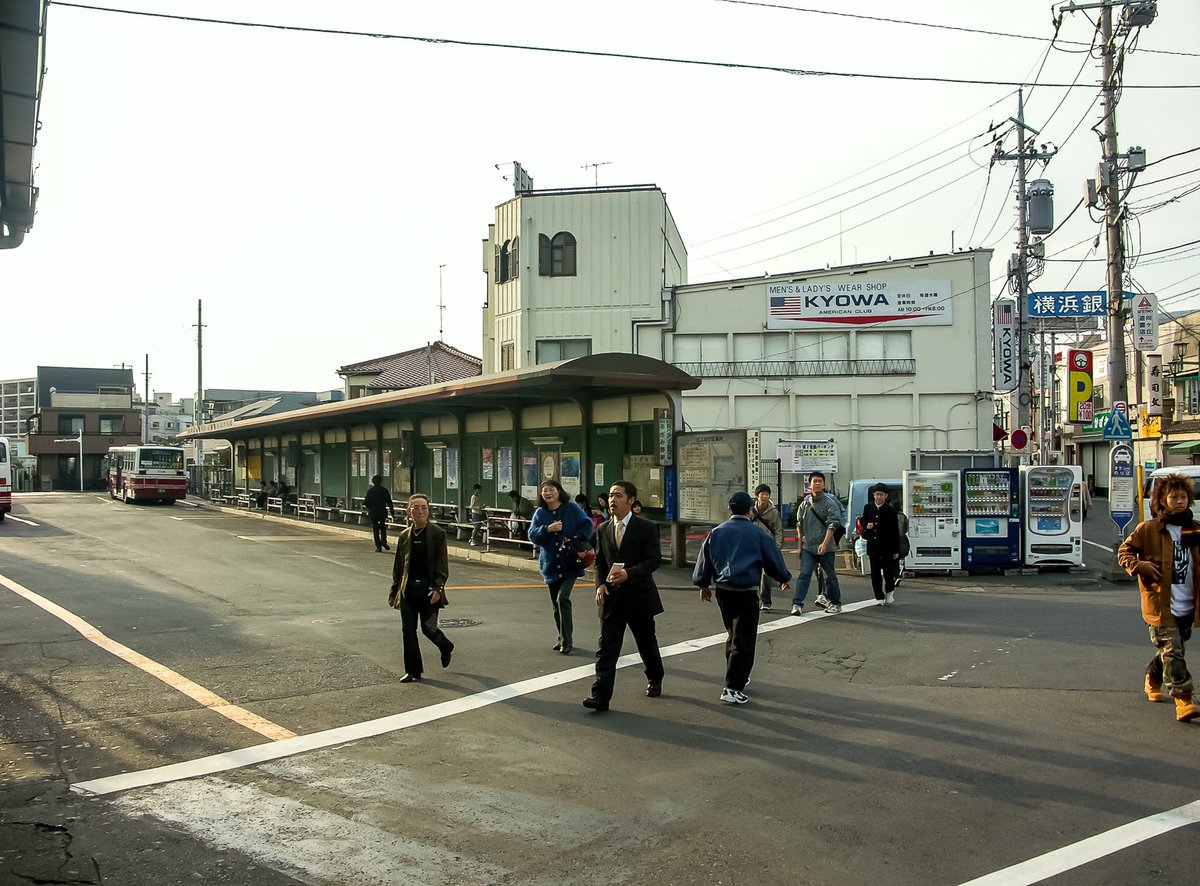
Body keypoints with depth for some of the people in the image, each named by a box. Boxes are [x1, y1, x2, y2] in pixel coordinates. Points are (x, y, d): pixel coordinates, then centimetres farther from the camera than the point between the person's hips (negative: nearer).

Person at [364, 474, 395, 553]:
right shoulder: (384, 490, -2)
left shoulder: (370, 490, -6)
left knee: (375, 529, 5)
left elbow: (366, 502, -5)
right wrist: (392, 513, 2)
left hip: (373, 513, -1)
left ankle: (378, 546, 0)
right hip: (383, 512, 1)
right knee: (383, 528, 18)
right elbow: (390, 503, -2)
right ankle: (383, 542, -1)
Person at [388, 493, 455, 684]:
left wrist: (438, 588, -16)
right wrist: (394, 592, 13)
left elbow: (442, 564, -7)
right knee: (408, 631, 4)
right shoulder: (404, 536, 7)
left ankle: (445, 647, 28)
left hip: (428, 589, -4)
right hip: (408, 590, 4)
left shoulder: (437, 533, -5)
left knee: (428, 627, -6)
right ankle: (413, 670, 17)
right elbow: (398, 566, 13)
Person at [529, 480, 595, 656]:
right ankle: (563, 639, 27)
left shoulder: (572, 508, -5)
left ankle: (566, 641, -8)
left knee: (563, 599, -17)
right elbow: (532, 535, -4)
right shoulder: (540, 513, 4)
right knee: (556, 605, 12)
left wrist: (575, 539, -21)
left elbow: (587, 525, -6)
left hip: (570, 564, -4)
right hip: (551, 565, 5)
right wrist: (548, 529, -21)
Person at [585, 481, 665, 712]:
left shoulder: (646, 528, -8)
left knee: (647, 643, 15)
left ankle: (655, 681, 39)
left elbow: (654, 559, -13)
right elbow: (600, 561, 12)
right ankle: (601, 696, -7)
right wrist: (600, 584, -6)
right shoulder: (604, 529, 6)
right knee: (606, 647, -5)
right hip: (612, 597, 3)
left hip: (639, 595, -3)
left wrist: (629, 574, -26)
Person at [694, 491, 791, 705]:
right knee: (743, 641, -4)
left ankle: (737, 678, 32)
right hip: (746, 591, -5)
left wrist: (703, 584, 26)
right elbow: (773, 557, 5)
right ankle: (733, 688, -9)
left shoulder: (716, 533, 7)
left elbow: (704, 559, 13)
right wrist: (783, 578, 22)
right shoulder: (757, 533, -4)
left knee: (732, 635, 21)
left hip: (722, 590, 5)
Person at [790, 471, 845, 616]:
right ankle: (797, 604, -10)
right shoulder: (805, 504, 7)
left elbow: (832, 525, -13)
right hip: (808, 547, 3)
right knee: (804, 574, -8)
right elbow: (800, 526, 14)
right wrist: (800, 546, 11)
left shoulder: (830, 503, -5)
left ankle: (835, 603, 25)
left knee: (830, 576, 8)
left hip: (825, 548, -2)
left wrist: (825, 543, -23)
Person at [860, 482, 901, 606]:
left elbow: (895, 531, -2)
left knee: (888, 571, -3)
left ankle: (889, 592, 22)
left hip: (887, 546, -3)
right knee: (875, 573, 5)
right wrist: (866, 526, -8)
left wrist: (896, 550, -4)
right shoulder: (868, 507, 5)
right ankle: (880, 597, 14)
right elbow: (862, 520, 18)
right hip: (873, 545, 3)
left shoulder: (890, 511, -4)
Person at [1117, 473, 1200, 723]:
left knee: (1169, 650, 18)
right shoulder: (1148, 529, -5)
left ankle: (1152, 682, 41)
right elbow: (1123, 552, 0)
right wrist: (1141, 566, -18)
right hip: (1161, 605, -5)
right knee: (1172, 652, -10)